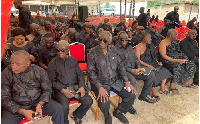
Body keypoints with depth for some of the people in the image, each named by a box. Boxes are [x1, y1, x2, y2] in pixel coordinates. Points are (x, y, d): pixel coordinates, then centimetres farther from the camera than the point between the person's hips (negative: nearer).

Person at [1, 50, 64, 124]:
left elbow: (47, 90, 1)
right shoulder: (5, 74, -9)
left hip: (38, 102, 1)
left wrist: (40, 104, -17)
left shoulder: (39, 71, -7)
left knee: (59, 109, -15)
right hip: (16, 107, -1)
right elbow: (4, 98, -8)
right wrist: (22, 111, -19)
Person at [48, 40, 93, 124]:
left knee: (88, 101, -14)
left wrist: (82, 86, -5)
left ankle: (76, 115, 16)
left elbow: (80, 74, 12)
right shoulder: (53, 63, 3)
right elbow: (52, 81, -2)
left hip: (75, 86, 4)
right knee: (64, 107, -28)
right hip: (61, 89, -3)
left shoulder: (73, 60, 13)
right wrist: (63, 90, -15)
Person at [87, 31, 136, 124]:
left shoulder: (113, 51, 5)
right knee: (104, 102, -28)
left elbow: (120, 66, 8)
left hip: (115, 81, 5)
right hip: (101, 83, -4)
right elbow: (91, 72, -12)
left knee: (131, 95, -10)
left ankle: (118, 111, 19)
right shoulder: (93, 53, -9)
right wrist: (100, 87, -23)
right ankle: (107, 116, 11)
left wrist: (126, 81, -3)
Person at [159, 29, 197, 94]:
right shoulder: (163, 43, -9)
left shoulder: (174, 41, 15)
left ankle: (185, 82, 9)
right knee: (177, 67, -34)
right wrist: (176, 60, -21)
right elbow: (163, 55, -18)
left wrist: (182, 59, -2)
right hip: (168, 61, -8)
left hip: (177, 59, 8)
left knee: (191, 64, -2)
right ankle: (172, 86, -21)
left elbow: (178, 52, 17)